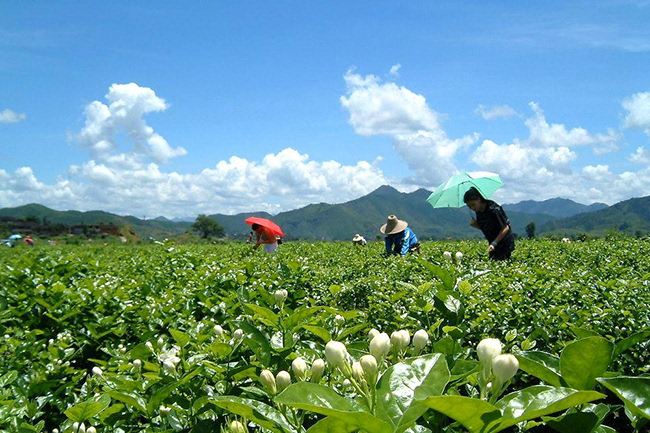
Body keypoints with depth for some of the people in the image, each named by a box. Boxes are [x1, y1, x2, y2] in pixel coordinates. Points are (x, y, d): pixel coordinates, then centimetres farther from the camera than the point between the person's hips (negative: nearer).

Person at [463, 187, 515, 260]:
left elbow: (505, 228, -20)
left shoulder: (493, 209, -22)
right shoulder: (478, 211, 1)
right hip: (494, 243, 8)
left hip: (505, 242, -8)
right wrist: (474, 224, -9)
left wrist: (494, 243, -27)